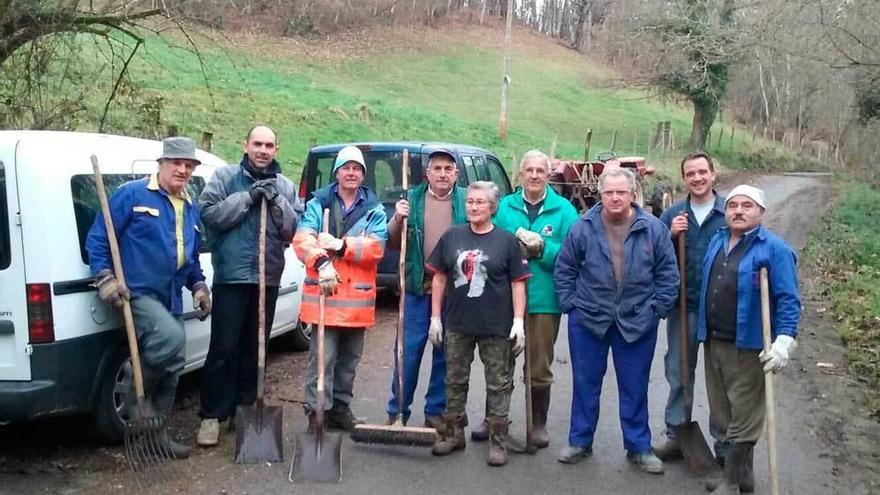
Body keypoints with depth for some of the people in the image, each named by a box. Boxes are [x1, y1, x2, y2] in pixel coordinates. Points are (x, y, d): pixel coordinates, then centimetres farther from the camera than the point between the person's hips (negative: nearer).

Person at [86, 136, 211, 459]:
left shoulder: (190, 209, 17)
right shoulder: (132, 195, -5)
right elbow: (98, 238, -6)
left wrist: (199, 285, 13)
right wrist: (105, 278, -15)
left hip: (171, 299, 8)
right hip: (137, 293, -8)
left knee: (170, 370, 8)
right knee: (172, 338, -30)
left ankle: (156, 432, 22)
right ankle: (138, 398, -6)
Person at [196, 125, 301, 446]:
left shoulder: (285, 186, 10)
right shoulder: (225, 176, 2)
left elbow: (295, 230, 2)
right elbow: (209, 214, -11)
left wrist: (276, 201, -12)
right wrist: (248, 197, -16)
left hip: (268, 278, 4)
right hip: (231, 276, -3)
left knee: (255, 348, 12)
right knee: (223, 348, -4)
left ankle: (244, 408, 25)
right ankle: (212, 415, 5)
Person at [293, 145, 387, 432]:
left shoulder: (374, 210, 8)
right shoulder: (318, 203, 4)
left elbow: (376, 247, -8)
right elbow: (302, 239, -10)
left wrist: (340, 245, -20)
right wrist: (321, 263, -28)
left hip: (358, 294, 3)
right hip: (324, 291, -3)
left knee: (349, 358, 14)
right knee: (323, 357, -6)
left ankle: (340, 407, 28)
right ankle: (316, 410, 3)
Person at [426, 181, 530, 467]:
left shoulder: (507, 240, -2)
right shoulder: (452, 237, 4)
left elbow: (518, 282, -2)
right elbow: (439, 278, 7)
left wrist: (518, 321, -8)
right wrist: (435, 317, 4)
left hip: (496, 326, -2)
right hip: (457, 324, 3)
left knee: (497, 384, 6)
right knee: (455, 381, 13)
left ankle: (498, 441, 17)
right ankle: (453, 433, 28)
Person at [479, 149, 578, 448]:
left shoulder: (564, 210, 0)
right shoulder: (504, 206, 5)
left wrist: (541, 247, -19)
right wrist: (514, 246, -16)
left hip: (544, 300, -1)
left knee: (539, 368, 10)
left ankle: (539, 424, 26)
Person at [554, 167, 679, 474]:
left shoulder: (654, 229, -4)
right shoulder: (583, 228, -5)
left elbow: (668, 273, 2)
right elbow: (564, 270, 3)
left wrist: (657, 308, -2)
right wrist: (570, 304, -1)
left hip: (637, 322, 0)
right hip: (588, 320, 0)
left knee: (635, 387, 10)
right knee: (585, 383, 11)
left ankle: (638, 448, 25)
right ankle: (580, 441, 27)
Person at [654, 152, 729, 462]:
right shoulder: (672, 215, 3)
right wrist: (670, 235, -14)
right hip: (683, 305, 2)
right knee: (679, 372, 12)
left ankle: (725, 442, 22)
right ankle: (676, 435, 26)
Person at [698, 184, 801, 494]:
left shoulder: (774, 249, -10)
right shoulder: (717, 242, 11)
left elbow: (788, 299, -14)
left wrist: (785, 340, -23)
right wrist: (705, 332, 14)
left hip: (749, 346, -7)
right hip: (713, 342, 7)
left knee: (743, 416, 2)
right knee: (723, 413, 15)